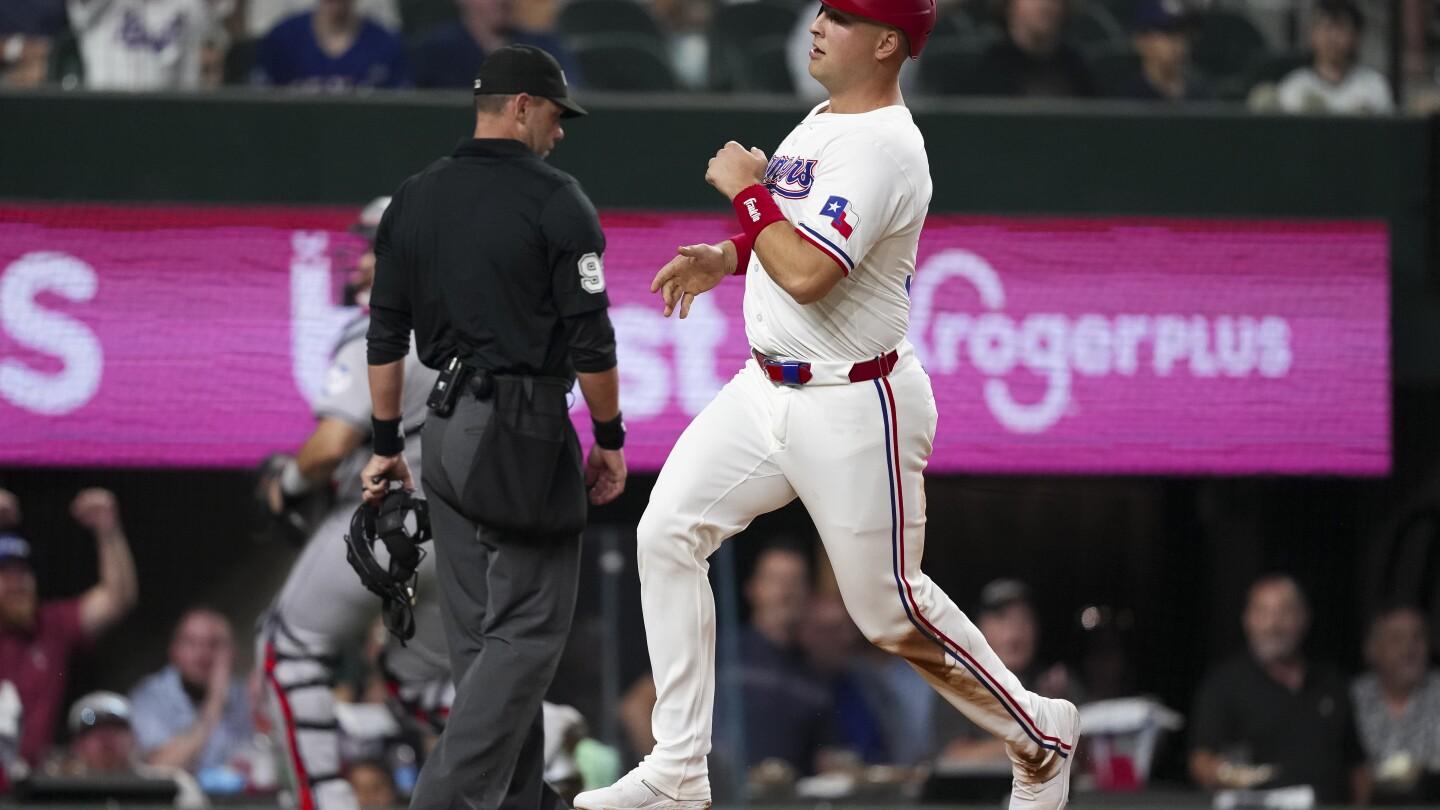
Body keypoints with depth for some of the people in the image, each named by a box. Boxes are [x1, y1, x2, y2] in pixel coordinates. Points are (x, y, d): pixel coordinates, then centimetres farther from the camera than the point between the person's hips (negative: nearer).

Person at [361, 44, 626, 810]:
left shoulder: (413, 198, 9)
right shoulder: (554, 200, -9)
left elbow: (386, 335, 10)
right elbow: (590, 340, -11)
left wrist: (386, 447, 16)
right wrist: (610, 439, 0)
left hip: (446, 429, 7)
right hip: (526, 429, -7)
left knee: (479, 633, 12)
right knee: (528, 629, -4)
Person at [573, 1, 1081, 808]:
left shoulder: (883, 148, -21)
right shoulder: (823, 122, 9)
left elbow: (807, 274, -30)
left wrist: (747, 190, -17)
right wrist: (721, 257, 7)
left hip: (854, 407, -9)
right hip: (769, 387, 9)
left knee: (890, 608, 2)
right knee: (668, 531, -4)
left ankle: (1039, 734, 25)